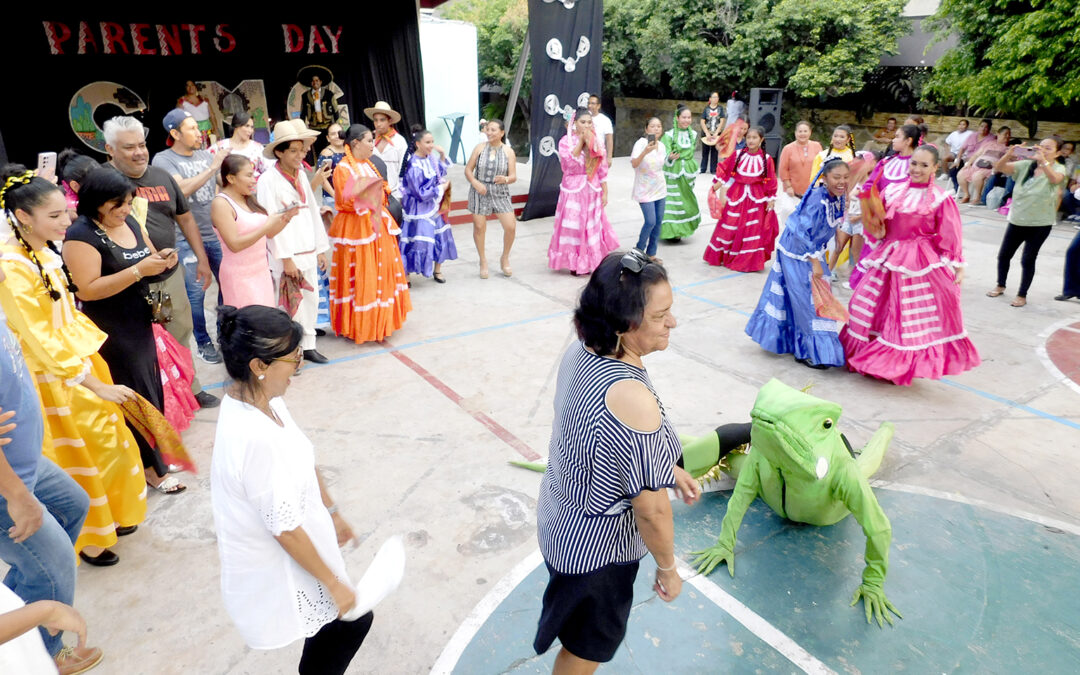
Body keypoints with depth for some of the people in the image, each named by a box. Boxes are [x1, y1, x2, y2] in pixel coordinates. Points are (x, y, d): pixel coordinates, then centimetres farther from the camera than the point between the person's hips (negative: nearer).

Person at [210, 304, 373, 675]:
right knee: (353, 620, 12)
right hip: (280, 570, -8)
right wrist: (334, 583, -15)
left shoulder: (262, 399, -8)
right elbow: (285, 529, -27)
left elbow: (304, 463, 7)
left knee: (350, 620, 23)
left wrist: (332, 512, 18)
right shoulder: (253, 437, -35)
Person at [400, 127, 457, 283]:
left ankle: (437, 270, 31)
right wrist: (440, 188, -13)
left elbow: (441, 171, 19)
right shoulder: (414, 166, -23)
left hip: (433, 206, 8)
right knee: (418, 241, -4)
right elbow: (420, 193, -23)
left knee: (439, 237, 14)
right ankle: (405, 274, 11)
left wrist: (442, 155, 2)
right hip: (419, 210, -8)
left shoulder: (430, 157, 0)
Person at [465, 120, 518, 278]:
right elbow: (468, 170, 2)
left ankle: (505, 259, 16)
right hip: (480, 192, 0)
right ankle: (483, 261, 21)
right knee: (479, 227, 2)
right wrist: (475, 183, -16)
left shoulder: (508, 151, 1)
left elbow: (513, 177, -2)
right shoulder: (479, 147, 2)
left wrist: (505, 179, -25)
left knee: (511, 226, -8)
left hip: (500, 193, 0)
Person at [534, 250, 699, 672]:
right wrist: (668, 569, -9)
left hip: (559, 517, 7)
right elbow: (651, 510, -27)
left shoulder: (580, 351, -12)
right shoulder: (633, 400, -39)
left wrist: (668, 468, 12)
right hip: (597, 547, -7)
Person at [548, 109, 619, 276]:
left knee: (593, 227, 7)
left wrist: (605, 192, 3)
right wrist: (580, 141, -18)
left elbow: (602, 170, 6)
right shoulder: (566, 141, -4)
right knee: (573, 227, 1)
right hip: (573, 190, -3)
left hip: (592, 190, 3)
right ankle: (574, 263, 12)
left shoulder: (596, 142, 5)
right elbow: (570, 162, -20)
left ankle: (591, 262, 19)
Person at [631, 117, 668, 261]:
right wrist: (645, 152, -45)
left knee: (658, 222, 6)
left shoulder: (661, 145, 5)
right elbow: (634, 164, -29)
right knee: (650, 222, -12)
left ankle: (651, 254, 18)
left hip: (659, 189, 6)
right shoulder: (641, 143, -15)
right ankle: (639, 252, 9)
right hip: (645, 190, -6)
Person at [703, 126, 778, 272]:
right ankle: (724, 256, 23)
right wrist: (715, 188, 3)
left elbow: (770, 182, 0)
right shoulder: (737, 155, -1)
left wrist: (770, 201, -1)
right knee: (730, 227, 6)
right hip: (736, 196, 1)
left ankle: (749, 261, 14)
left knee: (752, 230, 2)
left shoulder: (766, 159, -3)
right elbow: (723, 170, 5)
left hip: (756, 199, 0)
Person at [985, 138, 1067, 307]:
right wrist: (1009, 154, -28)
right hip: (1016, 220, 3)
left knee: (1028, 260, 1)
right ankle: (1000, 285, 33)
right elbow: (998, 167, -10)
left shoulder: (1058, 168, -7)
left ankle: (1022, 295, 15)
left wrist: (1042, 160, -43)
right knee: (1003, 255, 11)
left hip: (1040, 224, -3)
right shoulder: (1025, 165, 1)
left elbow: (1055, 179, -31)